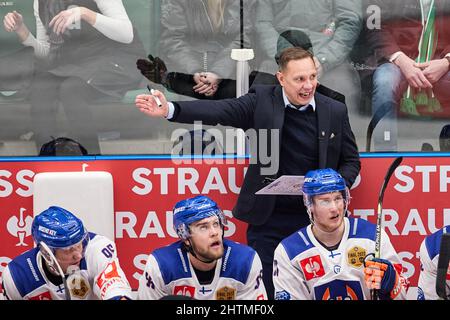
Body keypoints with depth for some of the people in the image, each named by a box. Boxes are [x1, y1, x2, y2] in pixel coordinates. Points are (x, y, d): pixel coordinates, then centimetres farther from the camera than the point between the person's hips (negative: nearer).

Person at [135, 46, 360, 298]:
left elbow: (351, 161, 10)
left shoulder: (336, 111, 2)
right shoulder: (262, 101, -3)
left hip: (316, 219, 1)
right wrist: (169, 110, -31)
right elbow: (219, 111, -16)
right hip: (268, 220, -1)